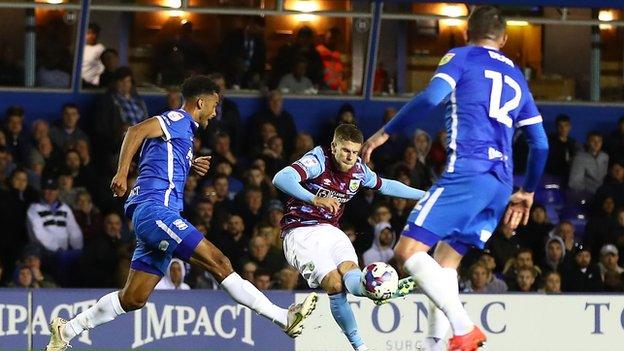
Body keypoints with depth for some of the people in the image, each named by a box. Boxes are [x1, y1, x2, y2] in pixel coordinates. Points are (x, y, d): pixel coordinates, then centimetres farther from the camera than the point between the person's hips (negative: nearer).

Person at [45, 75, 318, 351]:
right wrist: (122, 173, -29)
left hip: (150, 217, 10)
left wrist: (190, 166, 22)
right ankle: (284, 317, -23)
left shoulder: (181, 128, 26)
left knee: (134, 299, 8)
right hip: (155, 210, -10)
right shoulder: (178, 120, -3)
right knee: (217, 262, -16)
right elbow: (137, 131, -18)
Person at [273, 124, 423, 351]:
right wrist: (315, 199, -49)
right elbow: (281, 179, -35)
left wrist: (424, 195, 27)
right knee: (334, 284, -23)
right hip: (300, 232, -5)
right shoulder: (318, 160, -18)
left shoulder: (358, 170, 3)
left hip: (330, 230, 5)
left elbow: (385, 186, 25)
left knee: (349, 270, -28)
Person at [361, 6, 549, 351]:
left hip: (467, 170, -7)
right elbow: (540, 144, 24)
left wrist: (385, 132, -2)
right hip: (501, 183, 7)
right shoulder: (517, 77, 25)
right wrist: (527, 192, 36)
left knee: (408, 250, -11)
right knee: (446, 260, 16)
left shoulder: (461, 57, 8)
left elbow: (431, 97, -11)